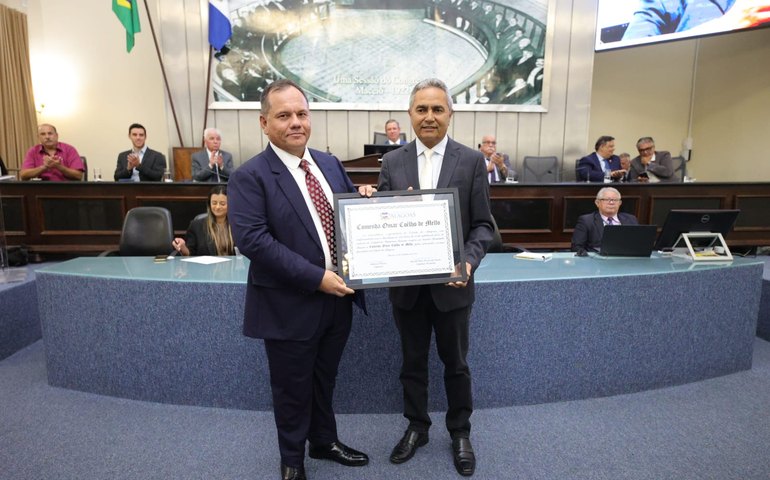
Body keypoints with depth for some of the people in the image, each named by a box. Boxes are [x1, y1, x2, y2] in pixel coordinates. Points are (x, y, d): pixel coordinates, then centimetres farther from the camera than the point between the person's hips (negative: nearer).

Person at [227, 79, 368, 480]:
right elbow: (250, 238, -23)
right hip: (290, 305, -5)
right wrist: (315, 277, -26)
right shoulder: (250, 176, -13)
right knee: (292, 388, 15)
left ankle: (325, 441, 48)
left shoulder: (330, 165, 6)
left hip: (337, 297, 6)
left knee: (324, 379, 24)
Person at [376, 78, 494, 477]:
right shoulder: (392, 162, 3)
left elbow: (482, 224, -4)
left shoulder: (472, 161, -3)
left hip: (451, 283, -2)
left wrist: (469, 261, -19)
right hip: (406, 284, 2)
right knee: (412, 361, 17)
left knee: (455, 363, 15)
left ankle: (460, 432, 37)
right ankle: (416, 427, 39)